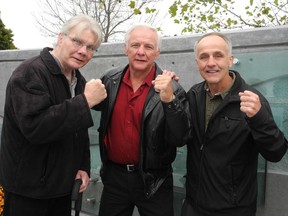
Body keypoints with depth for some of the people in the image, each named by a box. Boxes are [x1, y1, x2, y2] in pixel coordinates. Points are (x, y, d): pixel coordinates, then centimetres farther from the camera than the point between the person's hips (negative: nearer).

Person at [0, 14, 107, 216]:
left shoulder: (79, 80, 7)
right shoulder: (30, 73, -19)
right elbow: (35, 127, -33)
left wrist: (83, 165, 7)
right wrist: (85, 101, -30)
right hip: (28, 187, -7)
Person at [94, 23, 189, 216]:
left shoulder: (172, 87, -13)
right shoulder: (110, 80, -1)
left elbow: (180, 138, -20)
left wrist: (168, 99, -31)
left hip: (153, 180, -3)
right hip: (114, 175, 3)